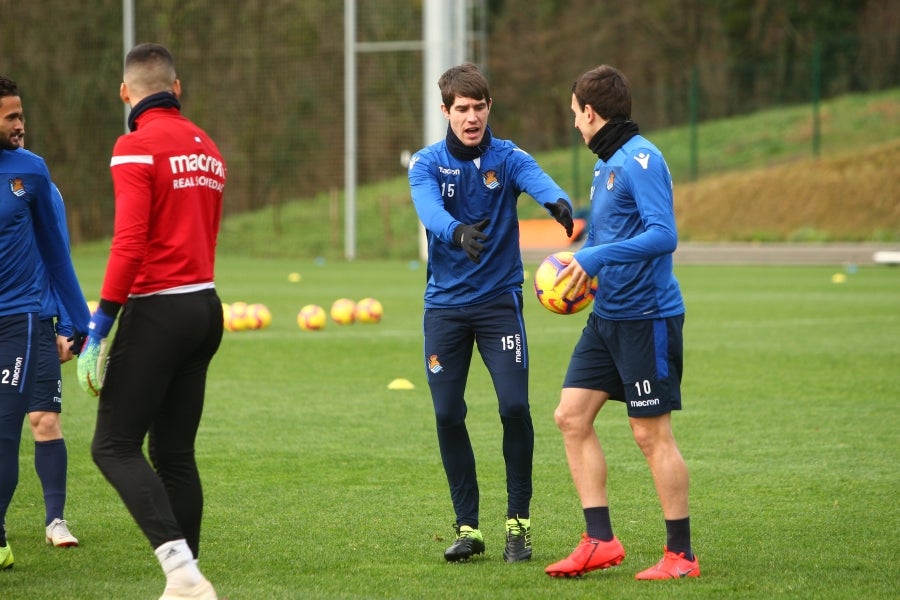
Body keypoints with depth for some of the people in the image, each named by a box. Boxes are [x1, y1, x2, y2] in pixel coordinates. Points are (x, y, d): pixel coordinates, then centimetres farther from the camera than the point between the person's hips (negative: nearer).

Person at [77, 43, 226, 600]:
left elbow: (130, 241, -19)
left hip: (158, 309, -7)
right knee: (174, 453, 13)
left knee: (114, 446, -4)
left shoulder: (137, 146, -11)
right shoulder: (207, 146, 13)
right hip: (206, 307, 8)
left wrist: (102, 323, -16)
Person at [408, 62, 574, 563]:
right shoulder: (427, 164, -1)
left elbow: (540, 181, -25)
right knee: (448, 415, -1)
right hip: (445, 303, 1)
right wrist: (458, 232, -45)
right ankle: (467, 527, 11)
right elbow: (430, 211, -22)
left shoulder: (508, 158, -2)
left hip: (499, 300, -1)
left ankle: (519, 522, 1)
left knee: (515, 406, -12)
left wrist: (559, 203, -49)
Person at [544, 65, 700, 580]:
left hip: (648, 316, -10)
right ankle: (600, 541, 7)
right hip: (608, 315, 10)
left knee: (652, 434, -4)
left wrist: (597, 258, -29)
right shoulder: (606, 164, 15)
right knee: (572, 416, 4)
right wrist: (576, 269, 13)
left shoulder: (640, 160, -15)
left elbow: (664, 235, -25)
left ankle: (681, 555, 5)